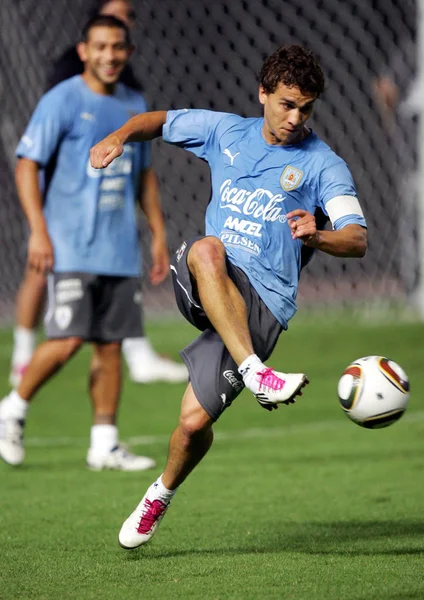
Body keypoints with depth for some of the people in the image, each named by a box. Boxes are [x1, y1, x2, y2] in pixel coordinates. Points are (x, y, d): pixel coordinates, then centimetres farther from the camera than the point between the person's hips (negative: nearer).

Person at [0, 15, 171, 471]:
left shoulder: (135, 105, 13)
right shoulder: (62, 101, -6)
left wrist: (158, 235, 17)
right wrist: (38, 230, -16)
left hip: (120, 249, 6)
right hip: (71, 246, -6)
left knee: (111, 345, 4)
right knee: (67, 339, -13)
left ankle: (104, 445, 8)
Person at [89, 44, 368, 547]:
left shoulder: (322, 164, 1)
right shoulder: (226, 132, 12)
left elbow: (357, 240, -9)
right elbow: (157, 121, 25)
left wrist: (317, 236, -32)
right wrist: (119, 136, 2)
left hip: (263, 304, -3)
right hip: (200, 289, 3)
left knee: (194, 421, -13)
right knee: (206, 250, -36)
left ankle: (162, 493, 21)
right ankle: (255, 373, -42)